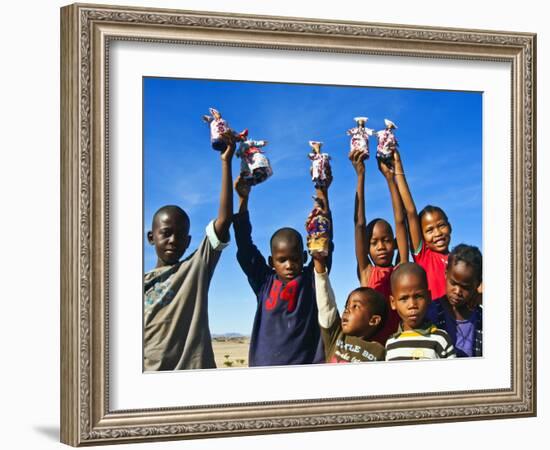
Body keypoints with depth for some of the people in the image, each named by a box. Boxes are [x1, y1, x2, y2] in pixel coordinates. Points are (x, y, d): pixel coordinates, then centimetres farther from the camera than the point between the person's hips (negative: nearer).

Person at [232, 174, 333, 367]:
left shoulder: (313, 279, 6)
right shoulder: (264, 282, 11)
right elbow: (245, 248, 7)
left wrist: (322, 194, -6)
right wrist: (243, 200, 1)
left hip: (307, 369, -1)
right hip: (264, 366, 2)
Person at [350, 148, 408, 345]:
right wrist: (360, 175, 5)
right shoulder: (367, 273, 11)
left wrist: (389, 175, 8)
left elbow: (400, 221, 8)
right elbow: (359, 224, 6)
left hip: (399, 340, -1)